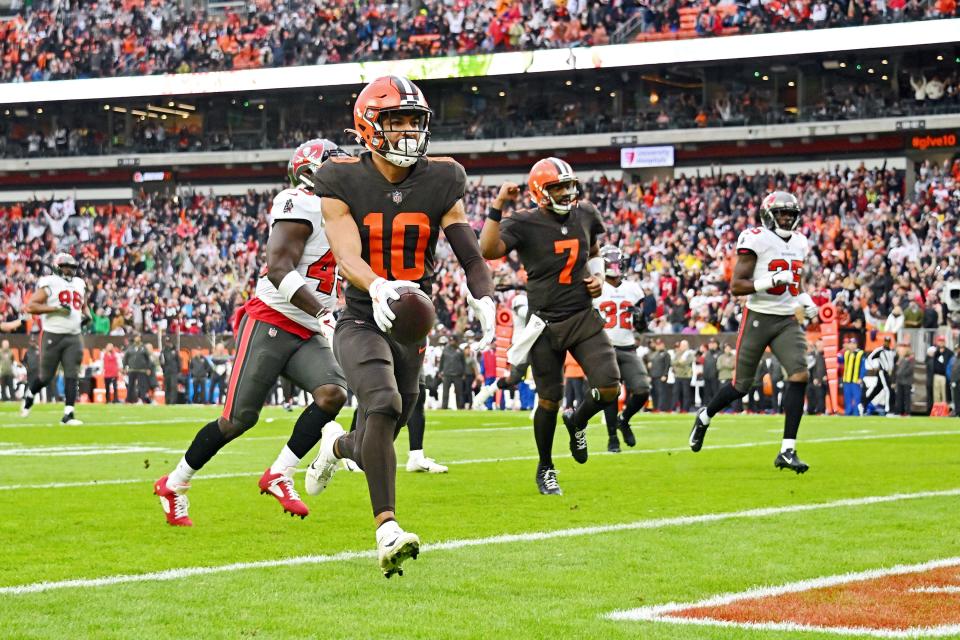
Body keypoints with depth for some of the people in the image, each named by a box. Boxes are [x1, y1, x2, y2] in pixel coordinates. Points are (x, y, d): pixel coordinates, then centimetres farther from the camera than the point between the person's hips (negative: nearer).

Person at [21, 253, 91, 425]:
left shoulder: (79, 284, 13)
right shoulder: (49, 284, -7)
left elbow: (84, 306, 30)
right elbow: (30, 307, -14)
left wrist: (86, 315, 7)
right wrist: (56, 308, -20)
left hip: (74, 338, 5)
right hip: (52, 336, -5)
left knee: (72, 376, -5)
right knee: (46, 377, 5)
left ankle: (68, 414, -6)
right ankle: (29, 396, 34)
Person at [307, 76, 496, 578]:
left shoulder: (441, 182, -1)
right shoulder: (342, 183, -9)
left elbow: (469, 251, -7)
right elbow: (347, 255, -21)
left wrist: (483, 297, -28)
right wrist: (377, 288, -43)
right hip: (361, 322, -4)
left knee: (374, 445, 11)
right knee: (383, 405, -31)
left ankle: (337, 445, 51)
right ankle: (388, 531, -35)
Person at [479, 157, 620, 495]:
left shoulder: (585, 214, 4)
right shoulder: (524, 224, -12)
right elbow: (488, 250, -30)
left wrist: (598, 277, 5)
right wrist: (498, 205, -32)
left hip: (584, 316, 4)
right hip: (546, 323, -4)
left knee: (609, 389, -8)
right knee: (549, 400, 3)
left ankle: (577, 421, 26)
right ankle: (545, 468, 25)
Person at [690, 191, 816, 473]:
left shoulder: (799, 243, 12)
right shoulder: (756, 240, -11)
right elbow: (736, 286, -15)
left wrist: (805, 301, 9)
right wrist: (771, 281, -26)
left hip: (787, 321, 5)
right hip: (758, 319, -5)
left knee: (799, 376, -16)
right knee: (741, 385, 6)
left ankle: (787, 451, -14)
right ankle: (705, 417, 39)